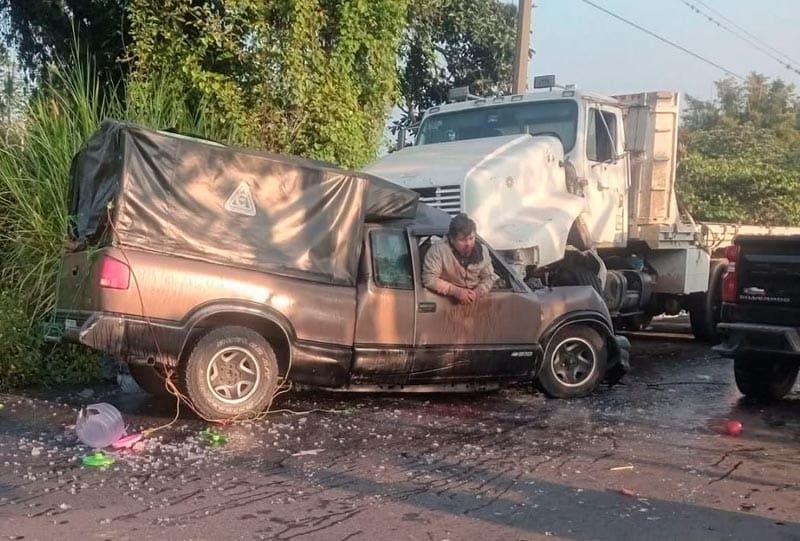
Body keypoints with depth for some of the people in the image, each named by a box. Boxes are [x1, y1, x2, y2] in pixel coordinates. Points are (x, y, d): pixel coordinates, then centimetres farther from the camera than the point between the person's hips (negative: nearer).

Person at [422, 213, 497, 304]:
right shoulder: (438, 250, -17)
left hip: (476, 301, 2)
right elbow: (429, 279, -19)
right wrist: (456, 291, -25)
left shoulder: (481, 251, -3)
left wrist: (478, 292, -15)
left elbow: (489, 277, 5)